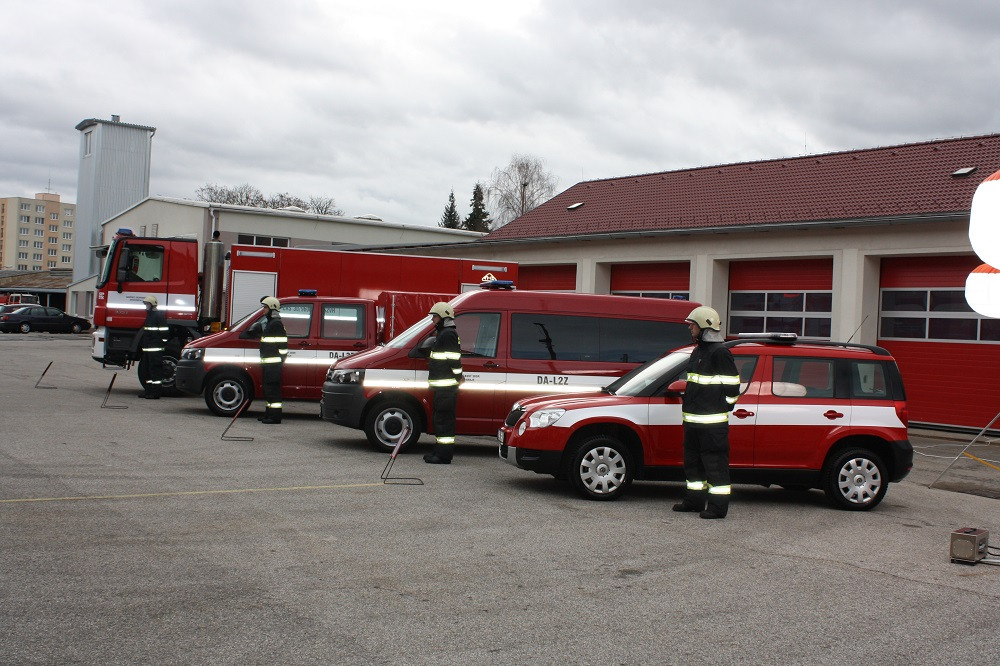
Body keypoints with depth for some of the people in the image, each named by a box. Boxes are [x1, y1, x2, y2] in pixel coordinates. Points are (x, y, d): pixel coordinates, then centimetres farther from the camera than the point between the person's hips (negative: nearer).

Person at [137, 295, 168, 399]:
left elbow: (164, 332, -14)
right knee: (147, 369, 12)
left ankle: (156, 392, -6)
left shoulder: (159, 315, -10)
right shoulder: (149, 315, 21)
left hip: (156, 348, -10)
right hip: (147, 348, 10)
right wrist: (142, 346, 26)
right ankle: (148, 390, 19)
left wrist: (163, 345, -17)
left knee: (155, 369, -8)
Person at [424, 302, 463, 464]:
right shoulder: (444, 333, 21)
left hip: (446, 386, -11)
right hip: (442, 385, 11)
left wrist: (457, 378, -17)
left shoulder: (448, 334, -13)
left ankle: (443, 455, -10)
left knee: (443, 420, -10)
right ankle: (440, 451, 22)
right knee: (441, 419, 15)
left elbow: (454, 359, -18)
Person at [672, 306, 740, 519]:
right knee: (692, 461, 16)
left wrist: (722, 410, -9)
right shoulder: (698, 351, 18)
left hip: (712, 421, -10)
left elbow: (732, 386, -13)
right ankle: (694, 500, 26)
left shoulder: (720, 352, -12)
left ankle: (718, 506, -1)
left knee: (715, 463, -5)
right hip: (692, 420, 10)